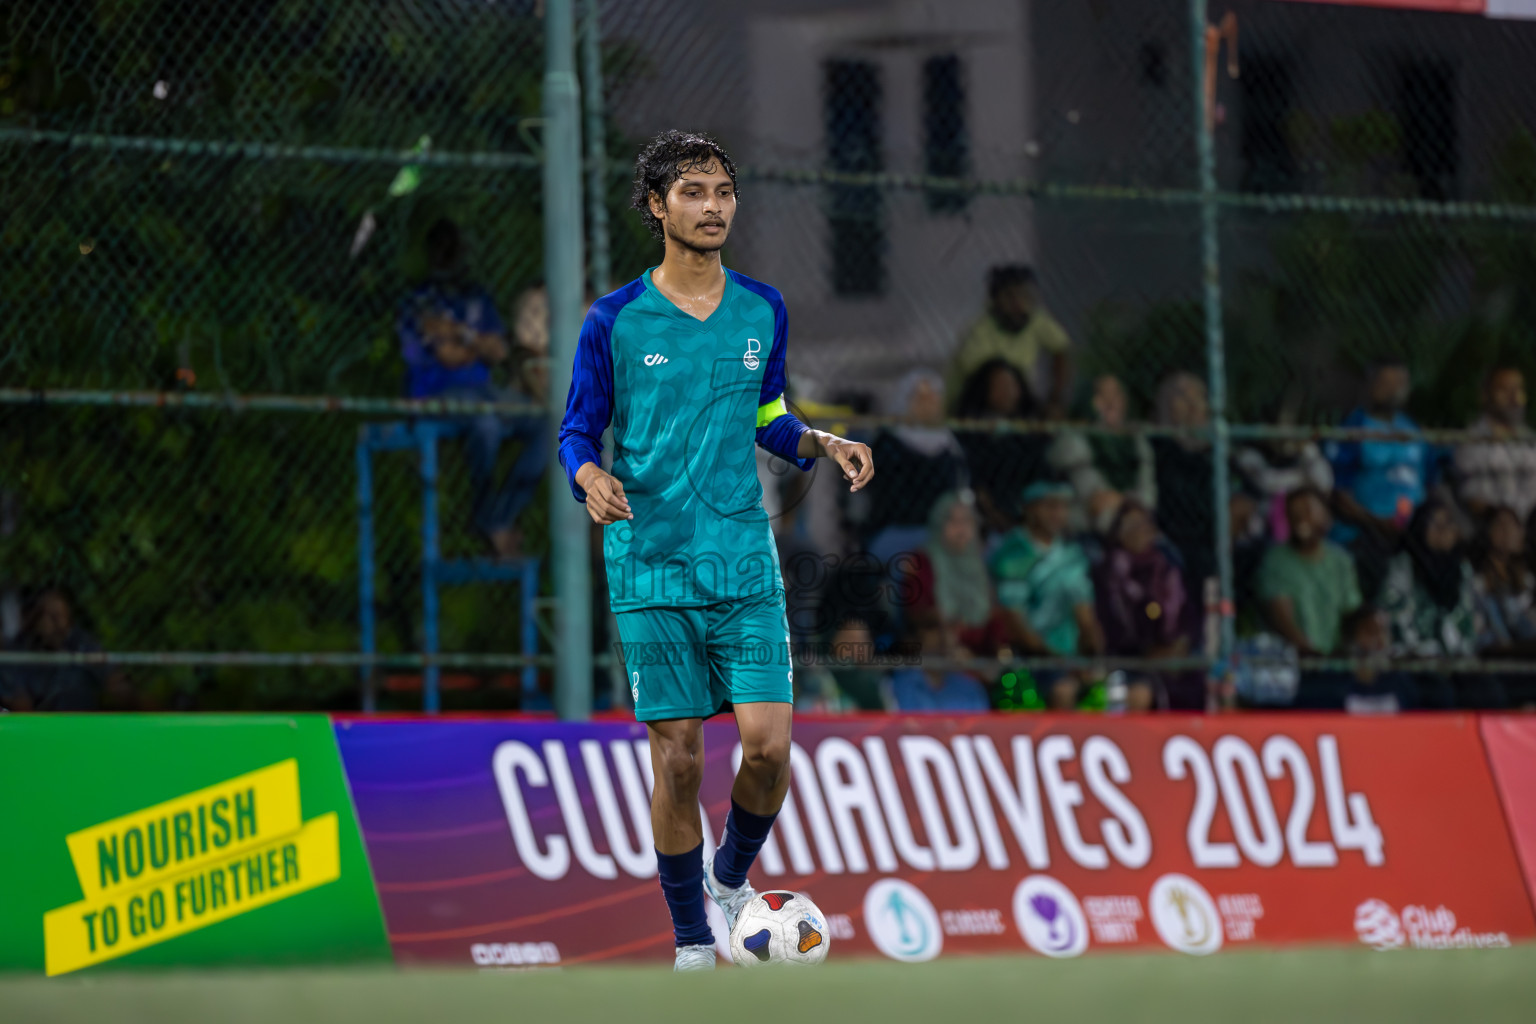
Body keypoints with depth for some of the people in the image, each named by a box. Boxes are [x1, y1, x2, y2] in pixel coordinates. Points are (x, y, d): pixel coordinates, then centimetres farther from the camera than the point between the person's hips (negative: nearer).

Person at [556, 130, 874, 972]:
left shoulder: (763, 311, 8)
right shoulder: (615, 322, -2)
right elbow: (578, 430, 4)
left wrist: (822, 446, 2)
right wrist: (592, 477, -18)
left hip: (745, 563, 2)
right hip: (651, 566, -2)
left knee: (767, 744, -9)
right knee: (679, 759, -3)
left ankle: (731, 879, 21)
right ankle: (691, 943, 11)